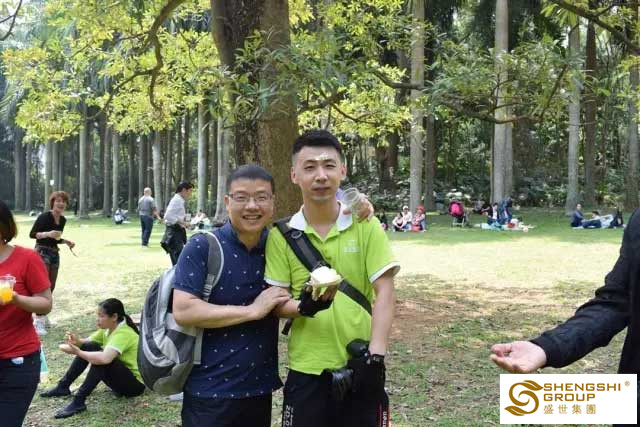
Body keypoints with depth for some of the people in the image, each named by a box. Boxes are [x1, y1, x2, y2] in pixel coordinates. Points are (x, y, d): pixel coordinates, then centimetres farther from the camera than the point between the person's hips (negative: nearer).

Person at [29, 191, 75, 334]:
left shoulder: (63, 220, 10)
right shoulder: (44, 217, -13)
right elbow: (32, 234, -15)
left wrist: (65, 241, 3)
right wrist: (48, 233, -29)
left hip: (55, 254, 8)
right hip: (42, 252, -8)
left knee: (51, 287, 12)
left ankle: (43, 316, 25)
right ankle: (39, 321, -18)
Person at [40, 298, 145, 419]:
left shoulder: (123, 334, -27)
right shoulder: (109, 328, 1)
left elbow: (104, 358, -42)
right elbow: (87, 342, 4)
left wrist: (77, 352, -31)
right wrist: (77, 342, -19)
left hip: (135, 383, -9)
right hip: (120, 376, 9)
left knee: (101, 359, -32)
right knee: (89, 347, -3)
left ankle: (78, 402, -27)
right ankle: (63, 386, 5)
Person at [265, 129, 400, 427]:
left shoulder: (366, 226, -4)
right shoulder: (282, 235, -2)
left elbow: (385, 292, -5)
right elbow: (275, 302, 1)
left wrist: (376, 353, -15)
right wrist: (304, 306, -20)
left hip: (359, 366, 0)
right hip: (307, 371, 0)